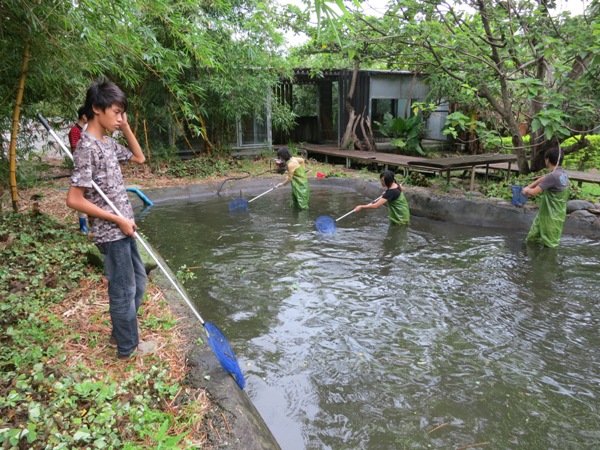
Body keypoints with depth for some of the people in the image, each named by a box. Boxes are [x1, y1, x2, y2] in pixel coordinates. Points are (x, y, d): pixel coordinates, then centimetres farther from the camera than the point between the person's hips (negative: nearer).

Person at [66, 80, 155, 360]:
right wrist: (118, 220, -17)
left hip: (123, 229, 9)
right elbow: (74, 199, -22)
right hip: (111, 233, -9)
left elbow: (139, 158, 24)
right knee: (124, 290, 5)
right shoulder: (88, 147, -19)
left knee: (138, 282, 20)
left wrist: (126, 127, 10)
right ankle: (128, 347, 24)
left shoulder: (107, 143, 8)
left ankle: (121, 333, 37)